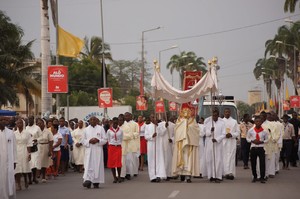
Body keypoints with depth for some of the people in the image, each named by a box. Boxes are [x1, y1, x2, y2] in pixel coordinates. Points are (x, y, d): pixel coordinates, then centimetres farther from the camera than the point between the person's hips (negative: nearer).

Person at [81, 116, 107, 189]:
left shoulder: (101, 129, 6)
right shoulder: (86, 129, 10)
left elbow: (105, 139, 4)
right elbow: (83, 141, 9)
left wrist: (98, 140, -13)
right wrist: (89, 141, -10)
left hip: (98, 151, 0)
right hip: (89, 150, 0)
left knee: (98, 165, 0)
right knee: (88, 165, -11)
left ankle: (96, 182, 6)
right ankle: (88, 180, -20)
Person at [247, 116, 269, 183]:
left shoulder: (264, 131, -5)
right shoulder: (250, 131, -2)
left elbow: (267, 139, 7)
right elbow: (248, 138, 10)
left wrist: (261, 142, -12)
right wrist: (252, 141, -9)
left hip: (261, 148, -2)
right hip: (253, 148, 2)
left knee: (262, 163, -5)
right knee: (253, 163, 8)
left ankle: (262, 177, 3)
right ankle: (255, 177, 22)